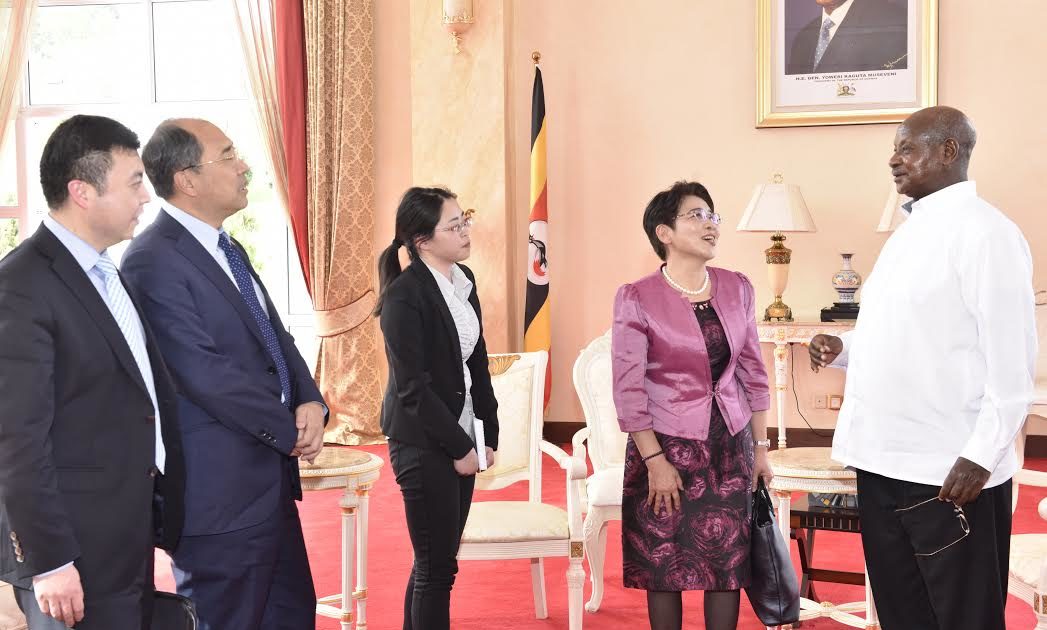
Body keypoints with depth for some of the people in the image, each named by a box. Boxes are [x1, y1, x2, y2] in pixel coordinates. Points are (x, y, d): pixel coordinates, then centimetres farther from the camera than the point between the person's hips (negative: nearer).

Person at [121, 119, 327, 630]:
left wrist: (309, 402, -6)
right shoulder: (153, 260, -17)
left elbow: (275, 337, 13)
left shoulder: (228, 250, 13)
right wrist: (290, 429, -13)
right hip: (218, 492, -9)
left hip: (270, 481, 9)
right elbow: (204, 373, -22)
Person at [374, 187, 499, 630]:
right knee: (437, 565, 0)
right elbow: (413, 386, -18)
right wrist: (459, 447, -13)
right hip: (423, 444, -7)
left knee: (437, 560, 14)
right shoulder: (404, 295, -16)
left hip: (461, 438, 8)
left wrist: (488, 435, 7)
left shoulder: (464, 279, 7)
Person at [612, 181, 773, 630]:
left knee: (729, 561, 7)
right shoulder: (636, 299, -11)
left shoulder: (737, 288, 2)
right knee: (665, 565, 6)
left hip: (730, 445, 4)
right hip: (667, 445, -4)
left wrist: (761, 447, 9)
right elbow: (628, 388, -11)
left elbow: (753, 372, 9)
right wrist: (654, 461, -13)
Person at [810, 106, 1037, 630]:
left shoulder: (984, 231, -11)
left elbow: (1012, 356, -16)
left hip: (949, 470, -8)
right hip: (882, 458, 8)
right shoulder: (908, 233, 15)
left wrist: (981, 454, -20)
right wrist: (842, 348, 6)